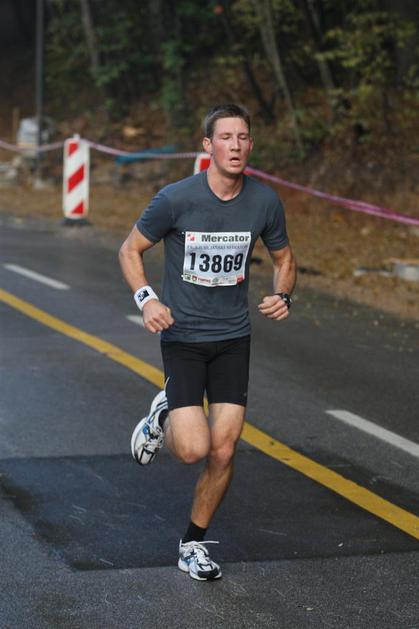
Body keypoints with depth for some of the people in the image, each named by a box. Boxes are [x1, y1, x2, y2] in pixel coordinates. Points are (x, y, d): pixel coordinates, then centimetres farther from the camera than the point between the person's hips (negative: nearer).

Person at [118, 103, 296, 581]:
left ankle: (193, 543, 21)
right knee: (194, 449, -15)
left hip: (233, 338, 3)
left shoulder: (264, 201, -3)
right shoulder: (176, 199, -14)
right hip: (182, 336, -3)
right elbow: (130, 249, -1)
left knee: (223, 451, 0)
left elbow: (283, 258, 14)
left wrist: (282, 295, -7)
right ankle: (162, 419, 21)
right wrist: (145, 298, -17)